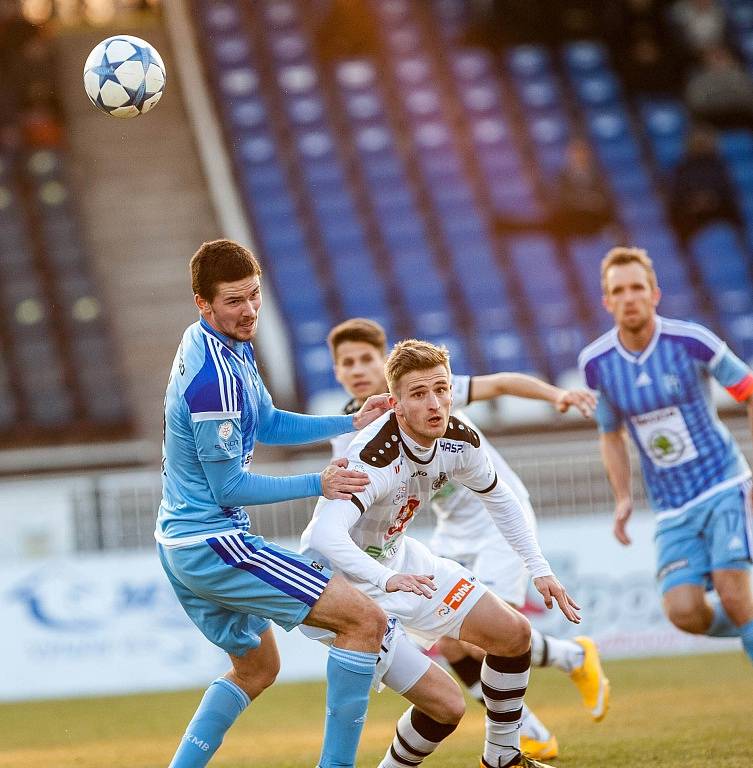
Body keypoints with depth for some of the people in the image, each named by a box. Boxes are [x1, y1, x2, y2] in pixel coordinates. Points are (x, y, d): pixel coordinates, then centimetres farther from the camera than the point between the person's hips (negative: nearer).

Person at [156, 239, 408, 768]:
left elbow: (268, 425, 21)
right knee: (365, 620, -12)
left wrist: (351, 423, 11)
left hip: (181, 541, 11)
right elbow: (229, 488, -18)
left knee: (257, 668, 27)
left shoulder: (231, 345, 7)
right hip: (211, 544, -11)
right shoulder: (215, 376, -23)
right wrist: (318, 485, -11)